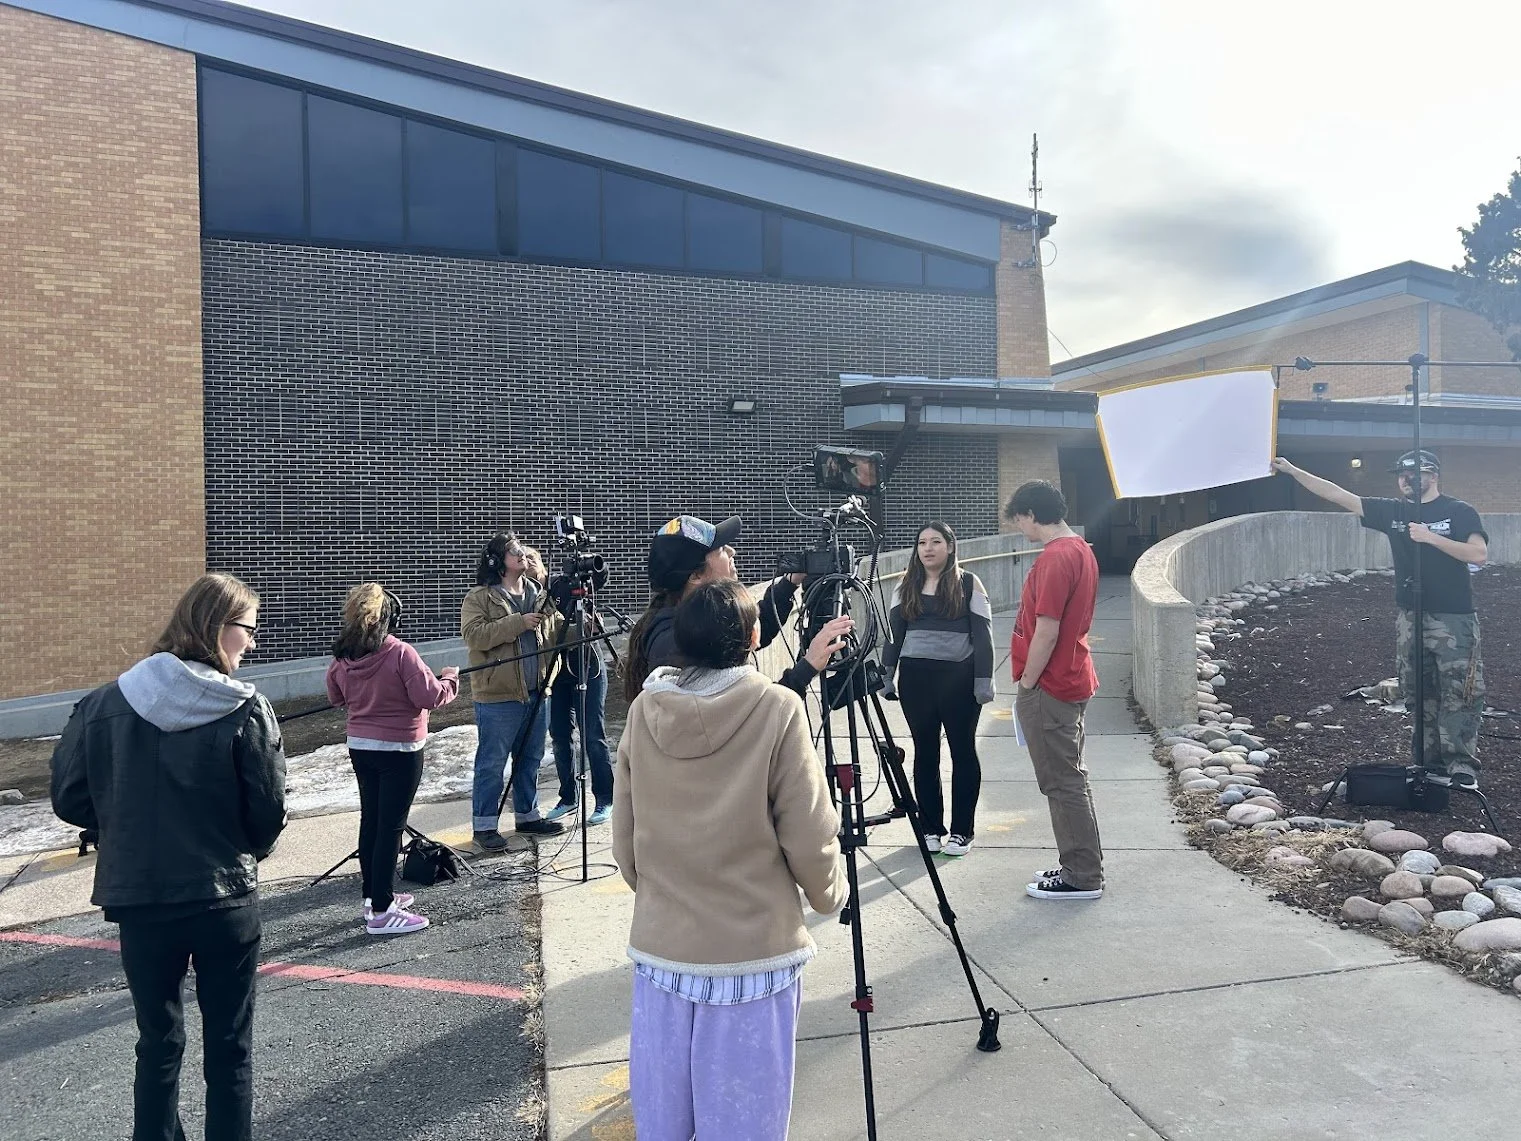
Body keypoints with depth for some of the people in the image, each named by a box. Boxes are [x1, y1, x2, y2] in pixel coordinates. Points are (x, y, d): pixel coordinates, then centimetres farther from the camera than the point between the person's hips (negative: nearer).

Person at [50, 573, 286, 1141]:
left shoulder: (105, 703, -5)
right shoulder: (245, 710, -14)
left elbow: (70, 799, 1)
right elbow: (268, 813, -9)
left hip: (139, 902, 3)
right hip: (225, 901, -3)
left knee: (158, 1043, 21)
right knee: (229, 1049, 13)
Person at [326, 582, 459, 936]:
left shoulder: (342, 657, 0)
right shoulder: (400, 654, -20)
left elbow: (336, 697, 15)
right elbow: (430, 696, -21)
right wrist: (451, 678, -4)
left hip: (359, 747, 7)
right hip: (399, 750, -7)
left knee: (370, 820, 16)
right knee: (390, 826, -3)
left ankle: (373, 895, 27)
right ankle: (381, 912, 0)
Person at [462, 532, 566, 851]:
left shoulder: (538, 595, 14)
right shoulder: (479, 598, -6)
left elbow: (558, 631, 17)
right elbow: (474, 635, -19)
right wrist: (518, 623, -23)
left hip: (536, 692, 6)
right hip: (498, 696, -6)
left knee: (530, 759, 16)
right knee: (491, 763, 1)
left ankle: (527, 816, 29)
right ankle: (483, 826, 11)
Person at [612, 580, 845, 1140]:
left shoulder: (643, 711, -3)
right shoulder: (776, 709, -14)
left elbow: (624, 843, 4)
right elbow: (809, 840, -12)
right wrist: (830, 895, 8)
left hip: (661, 947, 4)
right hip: (753, 952, -4)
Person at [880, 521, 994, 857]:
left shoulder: (968, 583, 0)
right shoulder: (906, 586, 9)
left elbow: (982, 634, -4)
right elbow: (893, 632, 10)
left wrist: (984, 680, -10)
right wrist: (887, 675, 3)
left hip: (959, 677, -3)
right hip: (915, 678, 3)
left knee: (963, 751, 5)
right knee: (925, 752, 8)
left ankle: (962, 831, 14)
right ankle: (930, 827, 18)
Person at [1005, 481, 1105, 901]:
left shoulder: (1055, 558, -20)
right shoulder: (1081, 549, 11)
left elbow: (1046, 632, -23)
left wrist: (1026, 684, -11)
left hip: (1048, 688, -10)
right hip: (1073, 681, 10)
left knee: (1062, 783, -1)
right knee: (1070, 779, 16)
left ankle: (1083, 877, 8)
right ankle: (1080, 867, 26)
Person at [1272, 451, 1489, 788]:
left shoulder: (1459, 512, -3)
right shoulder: (1394, 512, 8)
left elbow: (1480, 554, -16)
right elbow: (1338, 496, 3)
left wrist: (1431, 537, -21)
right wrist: (1293, 471, -3)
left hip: (1454, 620, -5)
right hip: (1410, 619, 5)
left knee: (1459, 694, -5)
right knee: (1421, 696, 8)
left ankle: (1462, 766, 2)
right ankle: (1432, 765, 16)